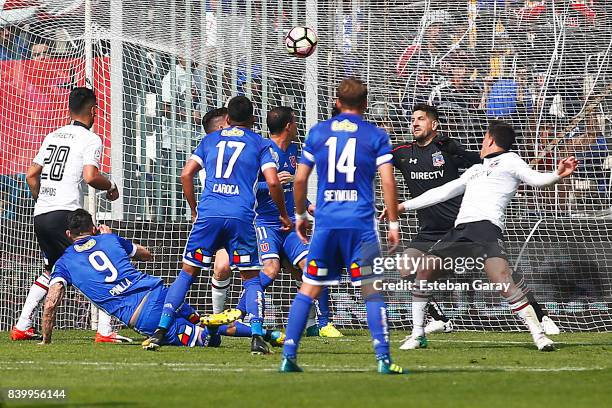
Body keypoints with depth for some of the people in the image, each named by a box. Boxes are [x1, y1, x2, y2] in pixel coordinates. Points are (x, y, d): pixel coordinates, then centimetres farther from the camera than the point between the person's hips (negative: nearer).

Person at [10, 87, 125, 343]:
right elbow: (90, 177, -18)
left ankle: (21, 327, 21)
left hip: (40, 215, 8)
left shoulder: (52, 137, 18)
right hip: (65, 214, -8)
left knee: (51, 270, 24)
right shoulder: (90, 139, -4)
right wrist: (110, 186, 1)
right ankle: (104, 330, -15)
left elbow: (31, 175, 19)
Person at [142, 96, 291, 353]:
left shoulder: (211, 139, 18)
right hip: (241, 216, -2)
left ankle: (160, 331, 3)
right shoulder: (259, 143, 11)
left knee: (187, 273, 10)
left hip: (209, 213, 2)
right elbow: (273, 182, 0)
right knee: (251, 278, 8)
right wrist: (284, 215, 13)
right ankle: (257, 336, -7)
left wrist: (194, 209, 23)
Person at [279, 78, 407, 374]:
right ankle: (383, 358, -6)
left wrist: (300, 214, 21)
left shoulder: (317, 132, 9)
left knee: (309, 289, 9)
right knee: (371, 290, 1)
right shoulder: (375, 136, 3)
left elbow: (300, 178, 9)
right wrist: (393, 222, 2)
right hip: (361, 223, -2)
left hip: (325, 223, 2)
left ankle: (288, 356, 4)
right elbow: (388, 181, -4)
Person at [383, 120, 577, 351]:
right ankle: (418, 334, 13)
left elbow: (535, 179, -1)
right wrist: (404, 206, 38)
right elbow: (443, 192, 38)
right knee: (424, 270, 2)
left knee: (501, 278, -26)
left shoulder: (508, 160, 13)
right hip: (460, 230, 8)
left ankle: (538, 334, -25)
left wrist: (558, 175, -22)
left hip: (486, 227, -8)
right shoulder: (475, 170, 33)